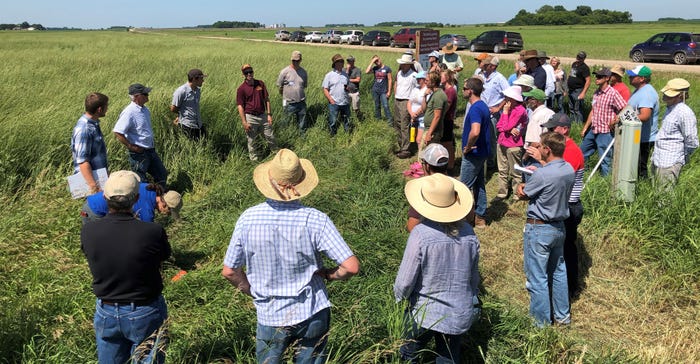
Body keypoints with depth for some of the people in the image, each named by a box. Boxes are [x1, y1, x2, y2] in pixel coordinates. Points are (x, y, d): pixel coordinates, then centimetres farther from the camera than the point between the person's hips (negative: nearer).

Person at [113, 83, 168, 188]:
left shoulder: (144, 109, 8)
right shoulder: (129, 112, -20)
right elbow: (117, 132, -26)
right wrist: (131, 147, -19)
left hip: (151, 151, 9)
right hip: (139, 153, -9)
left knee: (162, 174, 16)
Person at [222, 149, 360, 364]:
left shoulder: (248, 219, -14)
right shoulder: (314, 220, -20)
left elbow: (229, 272, -4)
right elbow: (351, 267, -21)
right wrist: (329, 275, -1)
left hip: (270, 316, 1)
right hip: (312, 315, -1)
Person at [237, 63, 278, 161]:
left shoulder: (260, 84, 3)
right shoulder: (241, 89, -9)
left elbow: (266, 99, 7)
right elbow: (240, 106, -8)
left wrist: (269, 114, 2)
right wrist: (244, 122, -13)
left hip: (263, 115, 4)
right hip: (250, 117, -3)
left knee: (270, 137, 12)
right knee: (252, 141, 6)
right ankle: (254, 160, 20)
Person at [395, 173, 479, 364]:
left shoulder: (420, 234, -24)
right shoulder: (468, 233, -10)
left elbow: (405, 280, -18)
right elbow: (474, 276, 4)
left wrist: (399, 296, 4)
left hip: (424, 313, -4)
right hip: (460, 314, 4)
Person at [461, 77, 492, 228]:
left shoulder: (475, 108, -23)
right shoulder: (483, 106, 10)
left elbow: (475, 132, -38)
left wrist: (467, 147, -22)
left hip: (473, 154, -10)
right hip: (482, 152, 10)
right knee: (479, 184, 15)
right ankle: (480, 217, 23)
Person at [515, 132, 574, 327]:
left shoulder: (541, 175, -25)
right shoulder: (569, 170, -3)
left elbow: (522, 194, -9)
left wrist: (521, 186, 13)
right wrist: (541, 165, 15)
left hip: (539, 230, -8)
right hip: (559, 227, 8)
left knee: (538, 277, 5)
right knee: (558, 272, 22)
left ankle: (541, 322, 16)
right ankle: (562, 315, 34)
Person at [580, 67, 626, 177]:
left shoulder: (613, 94, -16)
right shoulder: (596, 93, 9)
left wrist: (615, 121, -17)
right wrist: (585, 128, 16)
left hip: (605, 132, -8)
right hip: (593, 130, 8)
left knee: (605, 159, 1)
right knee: (582, 153, 19)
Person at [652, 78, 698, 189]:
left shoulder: (684, 112, -18)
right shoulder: (670, 108, 11)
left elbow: (692, 142, -17)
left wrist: (684, 157, -2)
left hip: (669, 164, -9)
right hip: (657, 160, 9)